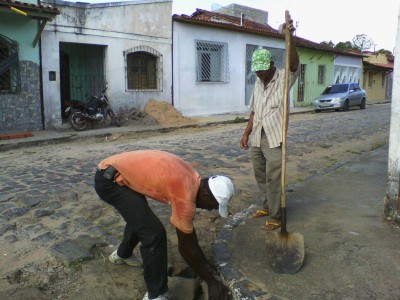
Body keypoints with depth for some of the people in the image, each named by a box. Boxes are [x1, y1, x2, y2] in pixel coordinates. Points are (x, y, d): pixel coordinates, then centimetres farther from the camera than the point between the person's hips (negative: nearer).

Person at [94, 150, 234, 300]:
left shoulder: (192, 179, 2)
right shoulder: (185, 195, -24)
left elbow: (189, 232, 13)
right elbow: (186, 246, -14)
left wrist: (206, 265, 18)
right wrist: (211, 281, -3)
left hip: (114, 172, 10)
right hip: (109, 180, -10)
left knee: (139, 218, 30)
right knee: (154, 233, -13)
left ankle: (122, 254, 57)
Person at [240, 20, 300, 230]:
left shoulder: (284, 78, -5)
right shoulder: (258, 84, 14)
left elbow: (294, 65, -27)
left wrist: (289, 38, -40)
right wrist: (246, 134, 13)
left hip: (275, 138, -7)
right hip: (257, 138, 7)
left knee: (273, 178, -4)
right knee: (260, 176, 16)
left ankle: (275, 215, 9)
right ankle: (267, 205, 34)